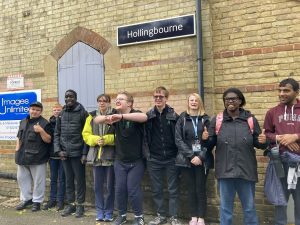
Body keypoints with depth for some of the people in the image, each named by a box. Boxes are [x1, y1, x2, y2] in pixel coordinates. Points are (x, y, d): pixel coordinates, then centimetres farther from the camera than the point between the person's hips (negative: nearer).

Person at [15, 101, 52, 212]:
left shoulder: (44, 123, -6)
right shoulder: (23, 122, 14)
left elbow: (48, 140, -9)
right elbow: (19, 137, 23)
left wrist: (41, 131, -23)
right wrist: (17, 147, 9)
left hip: (37, 157, -6)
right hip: (23, 156, 6)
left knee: (38, 180, 2)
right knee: (22, 178, 15)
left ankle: (37, 201, 15)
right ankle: (26, 199, 29)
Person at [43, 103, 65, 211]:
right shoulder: (50, 122, 7)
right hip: (52, 154, 4)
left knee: (61, 178, 4)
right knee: (53, 178, 13)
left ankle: (60, 201, 13)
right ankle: (52, 200, 23)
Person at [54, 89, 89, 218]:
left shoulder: (82, 113, -4)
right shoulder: (61, 114, 10)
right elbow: (57, 134, 10)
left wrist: (85, 153, -13)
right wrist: (58, 150, -2)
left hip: (78, 152, -4)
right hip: (64, 153, 4)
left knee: (80, 180, 5)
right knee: (68, 180, 13)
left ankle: (80, 205, 17)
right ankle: (70, 204, 25)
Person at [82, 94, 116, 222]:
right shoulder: (91, 116, 8)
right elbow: (86, 134, 5)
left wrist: (106, 139, -20)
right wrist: (96, 139, -12)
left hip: (110, 156, -3)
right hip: (96, 156, 3)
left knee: (109, 186, 6)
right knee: (98, 185, 10)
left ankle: (108, 212, 19)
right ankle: (100, 211, 23)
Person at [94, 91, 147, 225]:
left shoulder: (135, 115, -14)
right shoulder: (115, 116, 1)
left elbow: (144, 117, -37)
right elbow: (96, 120, -7)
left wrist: (121, 116, -49)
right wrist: (106, 118, -31)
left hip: (136, 161, -4)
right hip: (120, 161, 5)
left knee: (133, 189, -1)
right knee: (119, 189, 9)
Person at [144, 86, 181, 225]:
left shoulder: (174, 115, -3)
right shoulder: (148, 116, 1)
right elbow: (145, 136, 3)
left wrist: (179, 155, -3)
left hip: (171, 158, -1)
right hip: (154, 159, 2)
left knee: (173, 189, 7)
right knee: (156, 189, 11)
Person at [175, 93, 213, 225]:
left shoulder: (205, 119, 4)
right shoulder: (182, 119, 4)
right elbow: (178, 140, -3)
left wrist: (200, 156, -14)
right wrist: (191, 155, -12)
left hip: (202, 160, 0)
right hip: (187, 159, 1)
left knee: (201, 189, 3)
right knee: (191, 189, 8)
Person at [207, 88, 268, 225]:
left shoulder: (251, 120, 2)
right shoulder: (217, 120, 3)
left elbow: (258, 143, 6)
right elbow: (211, 143, 4)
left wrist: (263, 141, -15)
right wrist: (206, 139, -17)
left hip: (246, 170, 0)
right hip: (225, 171, 0)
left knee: (249, 207, 14)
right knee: (225, 207, 13)